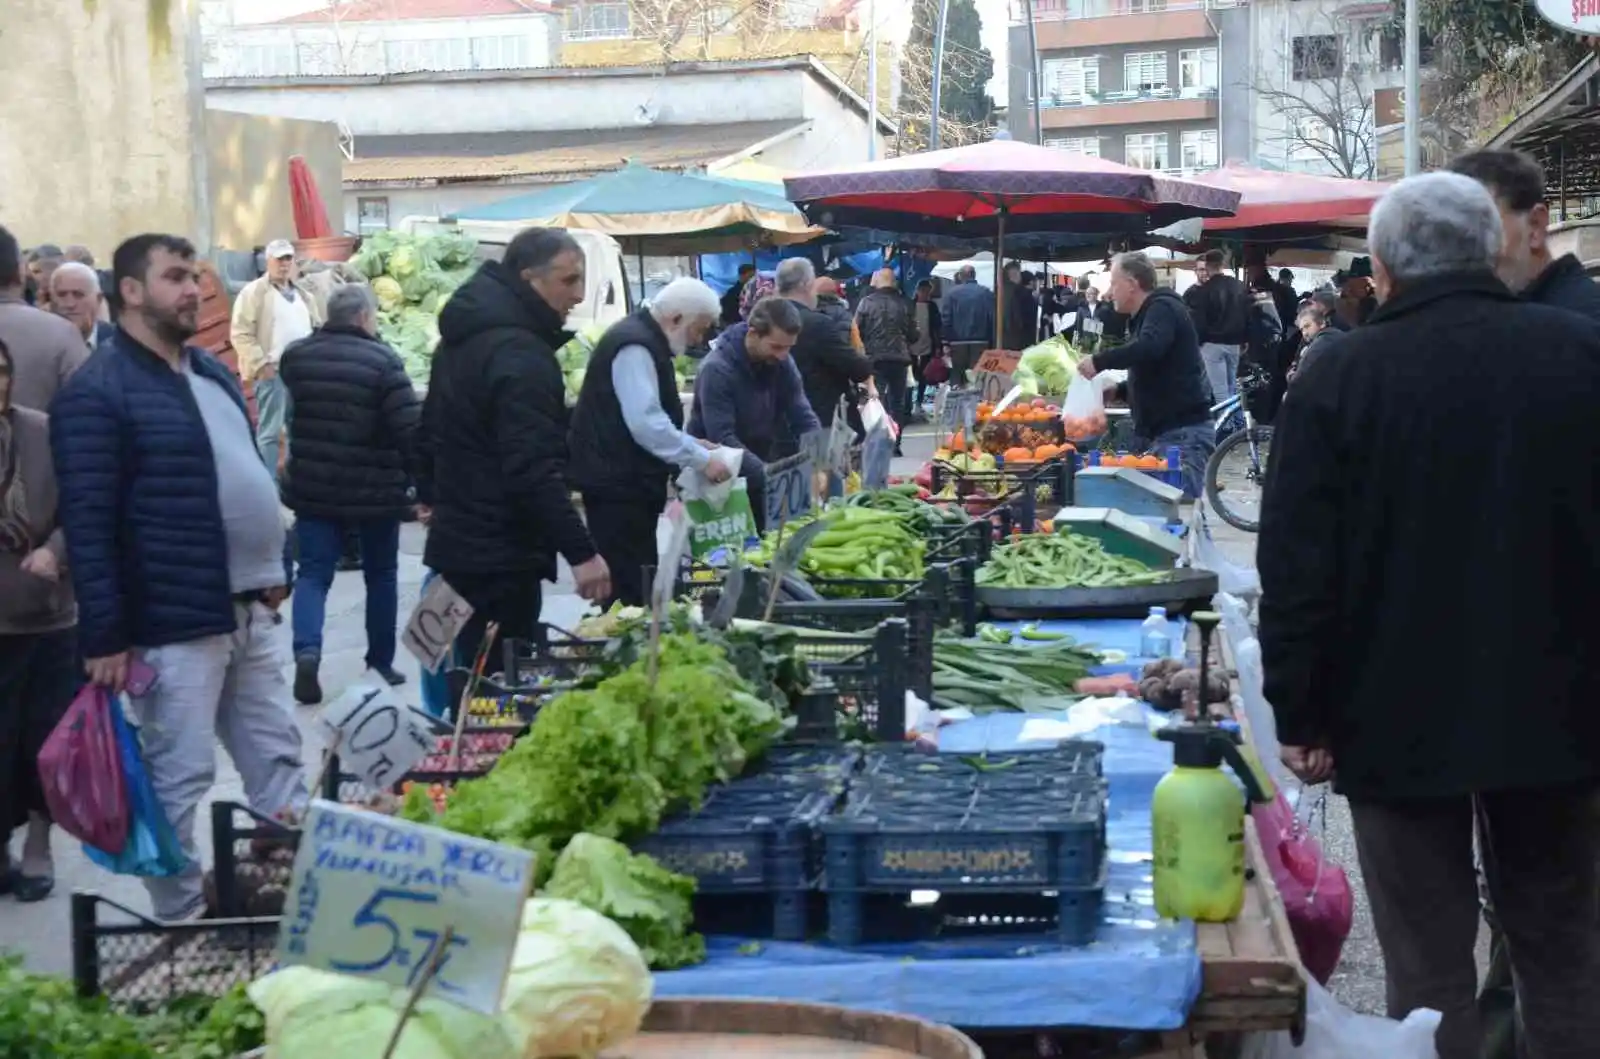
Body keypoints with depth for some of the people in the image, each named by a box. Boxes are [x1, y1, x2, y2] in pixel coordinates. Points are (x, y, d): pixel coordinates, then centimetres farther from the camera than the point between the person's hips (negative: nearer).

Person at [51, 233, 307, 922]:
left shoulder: (212, 373, 15)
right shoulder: (97, 392, -12)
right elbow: (87, 523, -16)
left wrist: (277, 567, 17)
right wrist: (104, 635, -19)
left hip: (251, 611, 8)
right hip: (176, 622, -8)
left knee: (278, 762, 14)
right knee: (179, 781, 1)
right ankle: (182, 921, 12)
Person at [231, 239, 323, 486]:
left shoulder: (302, 293, 17)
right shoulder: (254, 292, -5)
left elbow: (317, 328, 24)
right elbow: (241, 334, -10)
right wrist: (261, 363, -18)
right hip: (272, 372, -7)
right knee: (270, 431, -6)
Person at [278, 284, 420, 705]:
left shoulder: (295, 356, 3)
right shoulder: (381, 361, -15)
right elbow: (411, 428, -19)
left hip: (314, 489, 3)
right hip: (375, 491, -3)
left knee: (314, 573, 5)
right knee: (381, 575, 15)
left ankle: (307, 651, -19)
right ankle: (381, 662, 22)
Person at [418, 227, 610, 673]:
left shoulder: (464, 335, 13)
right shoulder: (521, 353, -20)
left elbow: (433, 424, 26)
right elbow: (534, 470, -27)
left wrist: (432, 495, 40)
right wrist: (581, 552, -28)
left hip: (457, 540, 10)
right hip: (499, 555, -10)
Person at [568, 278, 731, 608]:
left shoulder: (645, 341, 17)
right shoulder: (635, 347, -17)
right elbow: (646, 423, -25)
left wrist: (692, 446, 14)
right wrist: (702, 459, -20)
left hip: (627, 481, 11)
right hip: (617, 483, -11)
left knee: (638, 583, 11)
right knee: (630, 588, -11)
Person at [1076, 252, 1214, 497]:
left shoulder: (1163, 309, -11)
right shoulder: (1150, 313, 21)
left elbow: (1148, 348, -33)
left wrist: (1099, 361, -26)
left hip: (1182, 433, -11)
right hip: (1164, 431, 11)